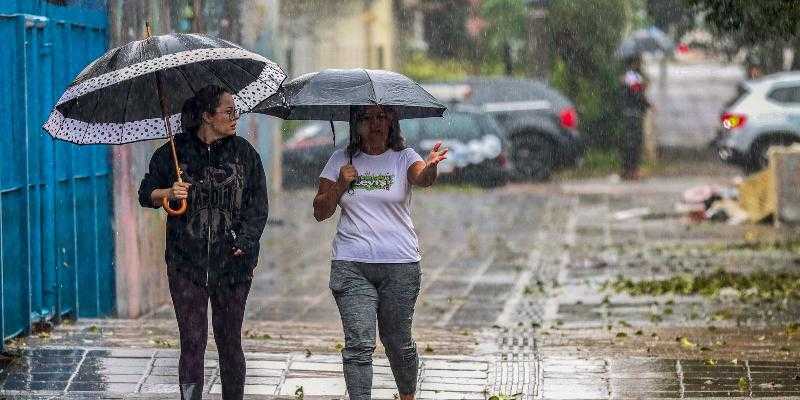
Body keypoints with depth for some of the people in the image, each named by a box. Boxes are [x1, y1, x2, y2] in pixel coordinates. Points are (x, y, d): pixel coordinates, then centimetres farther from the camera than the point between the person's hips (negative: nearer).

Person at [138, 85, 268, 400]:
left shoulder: (245, 154, 5)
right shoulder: (173, 153, 2)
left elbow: (258, 207, 4)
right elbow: (145, 194, 10)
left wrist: (244, 244, -9)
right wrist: (168, 193, -12)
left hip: (232, 264, 1)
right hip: (186, 264, -1)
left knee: (229, 342, 8)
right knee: (192, 342, -3)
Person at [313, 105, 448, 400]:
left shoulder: (403, 157, 2)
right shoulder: (341, 160, 8)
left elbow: (421, 177, -21)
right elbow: (320, 212, 9)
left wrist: (431, 166, -45)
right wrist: (340, 184, -8)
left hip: (400, 265, -1)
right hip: (351, 265, 1)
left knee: (398, 341, 10)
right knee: (359, 344, -9)